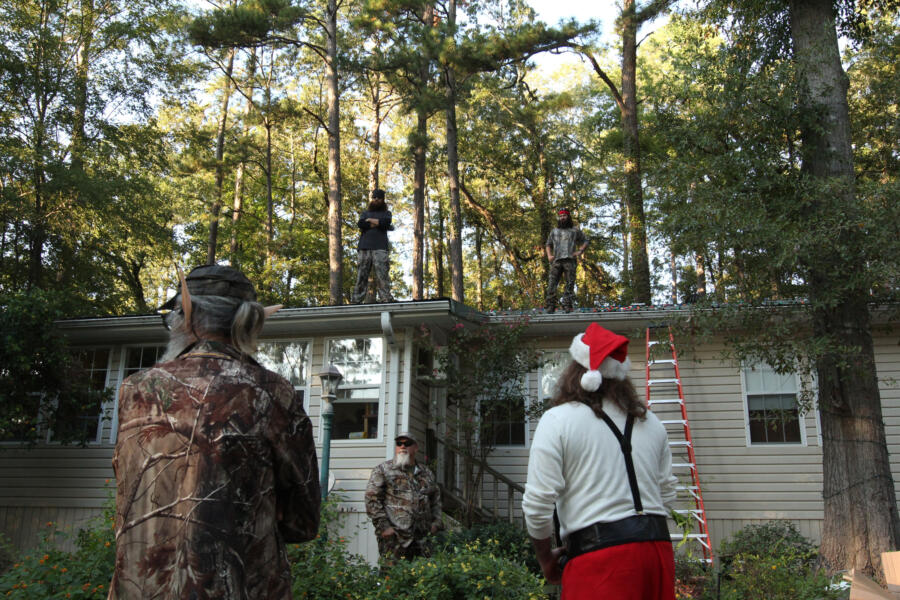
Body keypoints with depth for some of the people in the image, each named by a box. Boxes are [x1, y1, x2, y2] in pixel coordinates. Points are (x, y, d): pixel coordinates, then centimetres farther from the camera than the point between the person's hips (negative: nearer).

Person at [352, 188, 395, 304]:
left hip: (380, 248, -1)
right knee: (361, 275, -6)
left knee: (382, 274, -13)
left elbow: (386, 222, -2)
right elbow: (360, 224, 4)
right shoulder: (365, 213, 26)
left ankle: (386, 299, -18)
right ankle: (356, 301, -9)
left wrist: (370, 220, 6)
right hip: (364, 247, 1)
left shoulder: (386, 213, 23)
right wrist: (378, 224, 1)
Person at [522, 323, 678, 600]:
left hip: (599, 555, -6)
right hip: (658, 545, 6)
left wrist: (546, 557, 6)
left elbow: (537, 503, -8)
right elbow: (667, 495, 18)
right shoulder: (650, 422, 13)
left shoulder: (558, 420, -5)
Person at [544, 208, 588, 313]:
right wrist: (549, 255, 9)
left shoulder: (575, 230, 17)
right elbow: (548, 245, 28)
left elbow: (584, 242, 18)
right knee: (552, 282, -11)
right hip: (556, 260, 1)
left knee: (570, 283, -8)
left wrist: (580, 251, 0)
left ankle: (567, 305, -8)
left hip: (570, 260, -1)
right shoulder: (554, 231, 24)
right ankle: (550, 305, -13)